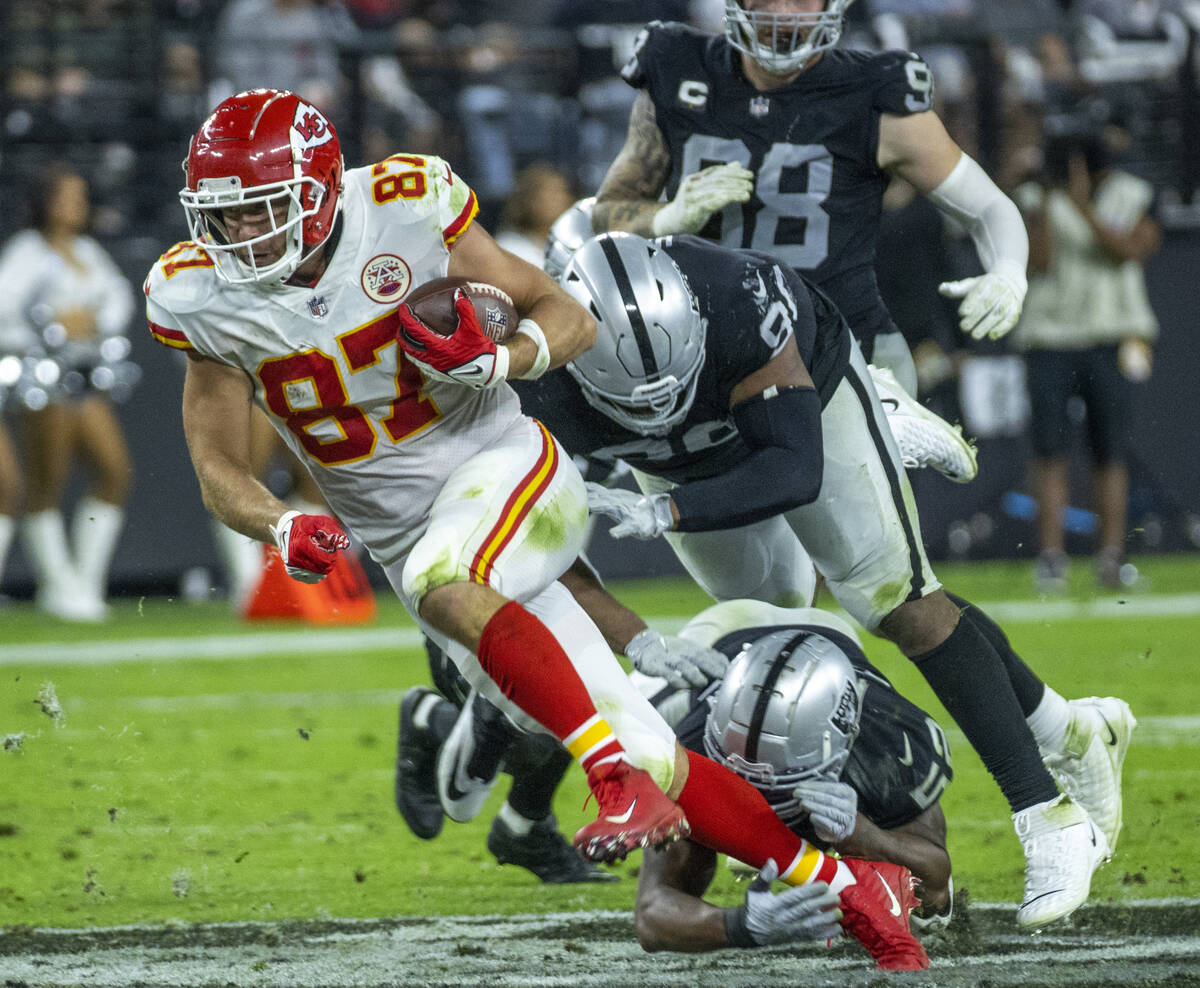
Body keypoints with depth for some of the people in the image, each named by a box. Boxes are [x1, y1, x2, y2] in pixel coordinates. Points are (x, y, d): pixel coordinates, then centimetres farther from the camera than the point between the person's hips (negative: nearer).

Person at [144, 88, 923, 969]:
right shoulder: (203, 298, -6)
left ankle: (621, 779, -38)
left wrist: (494, 362, -26)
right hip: (403, 533, 4)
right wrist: (282, 530, -22)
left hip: (506, 469, -4)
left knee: (438, 584, -39)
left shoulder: (404, 212, -15)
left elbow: (571, 320, -6)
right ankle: (837, 885, 13)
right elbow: (222, 473, -1)